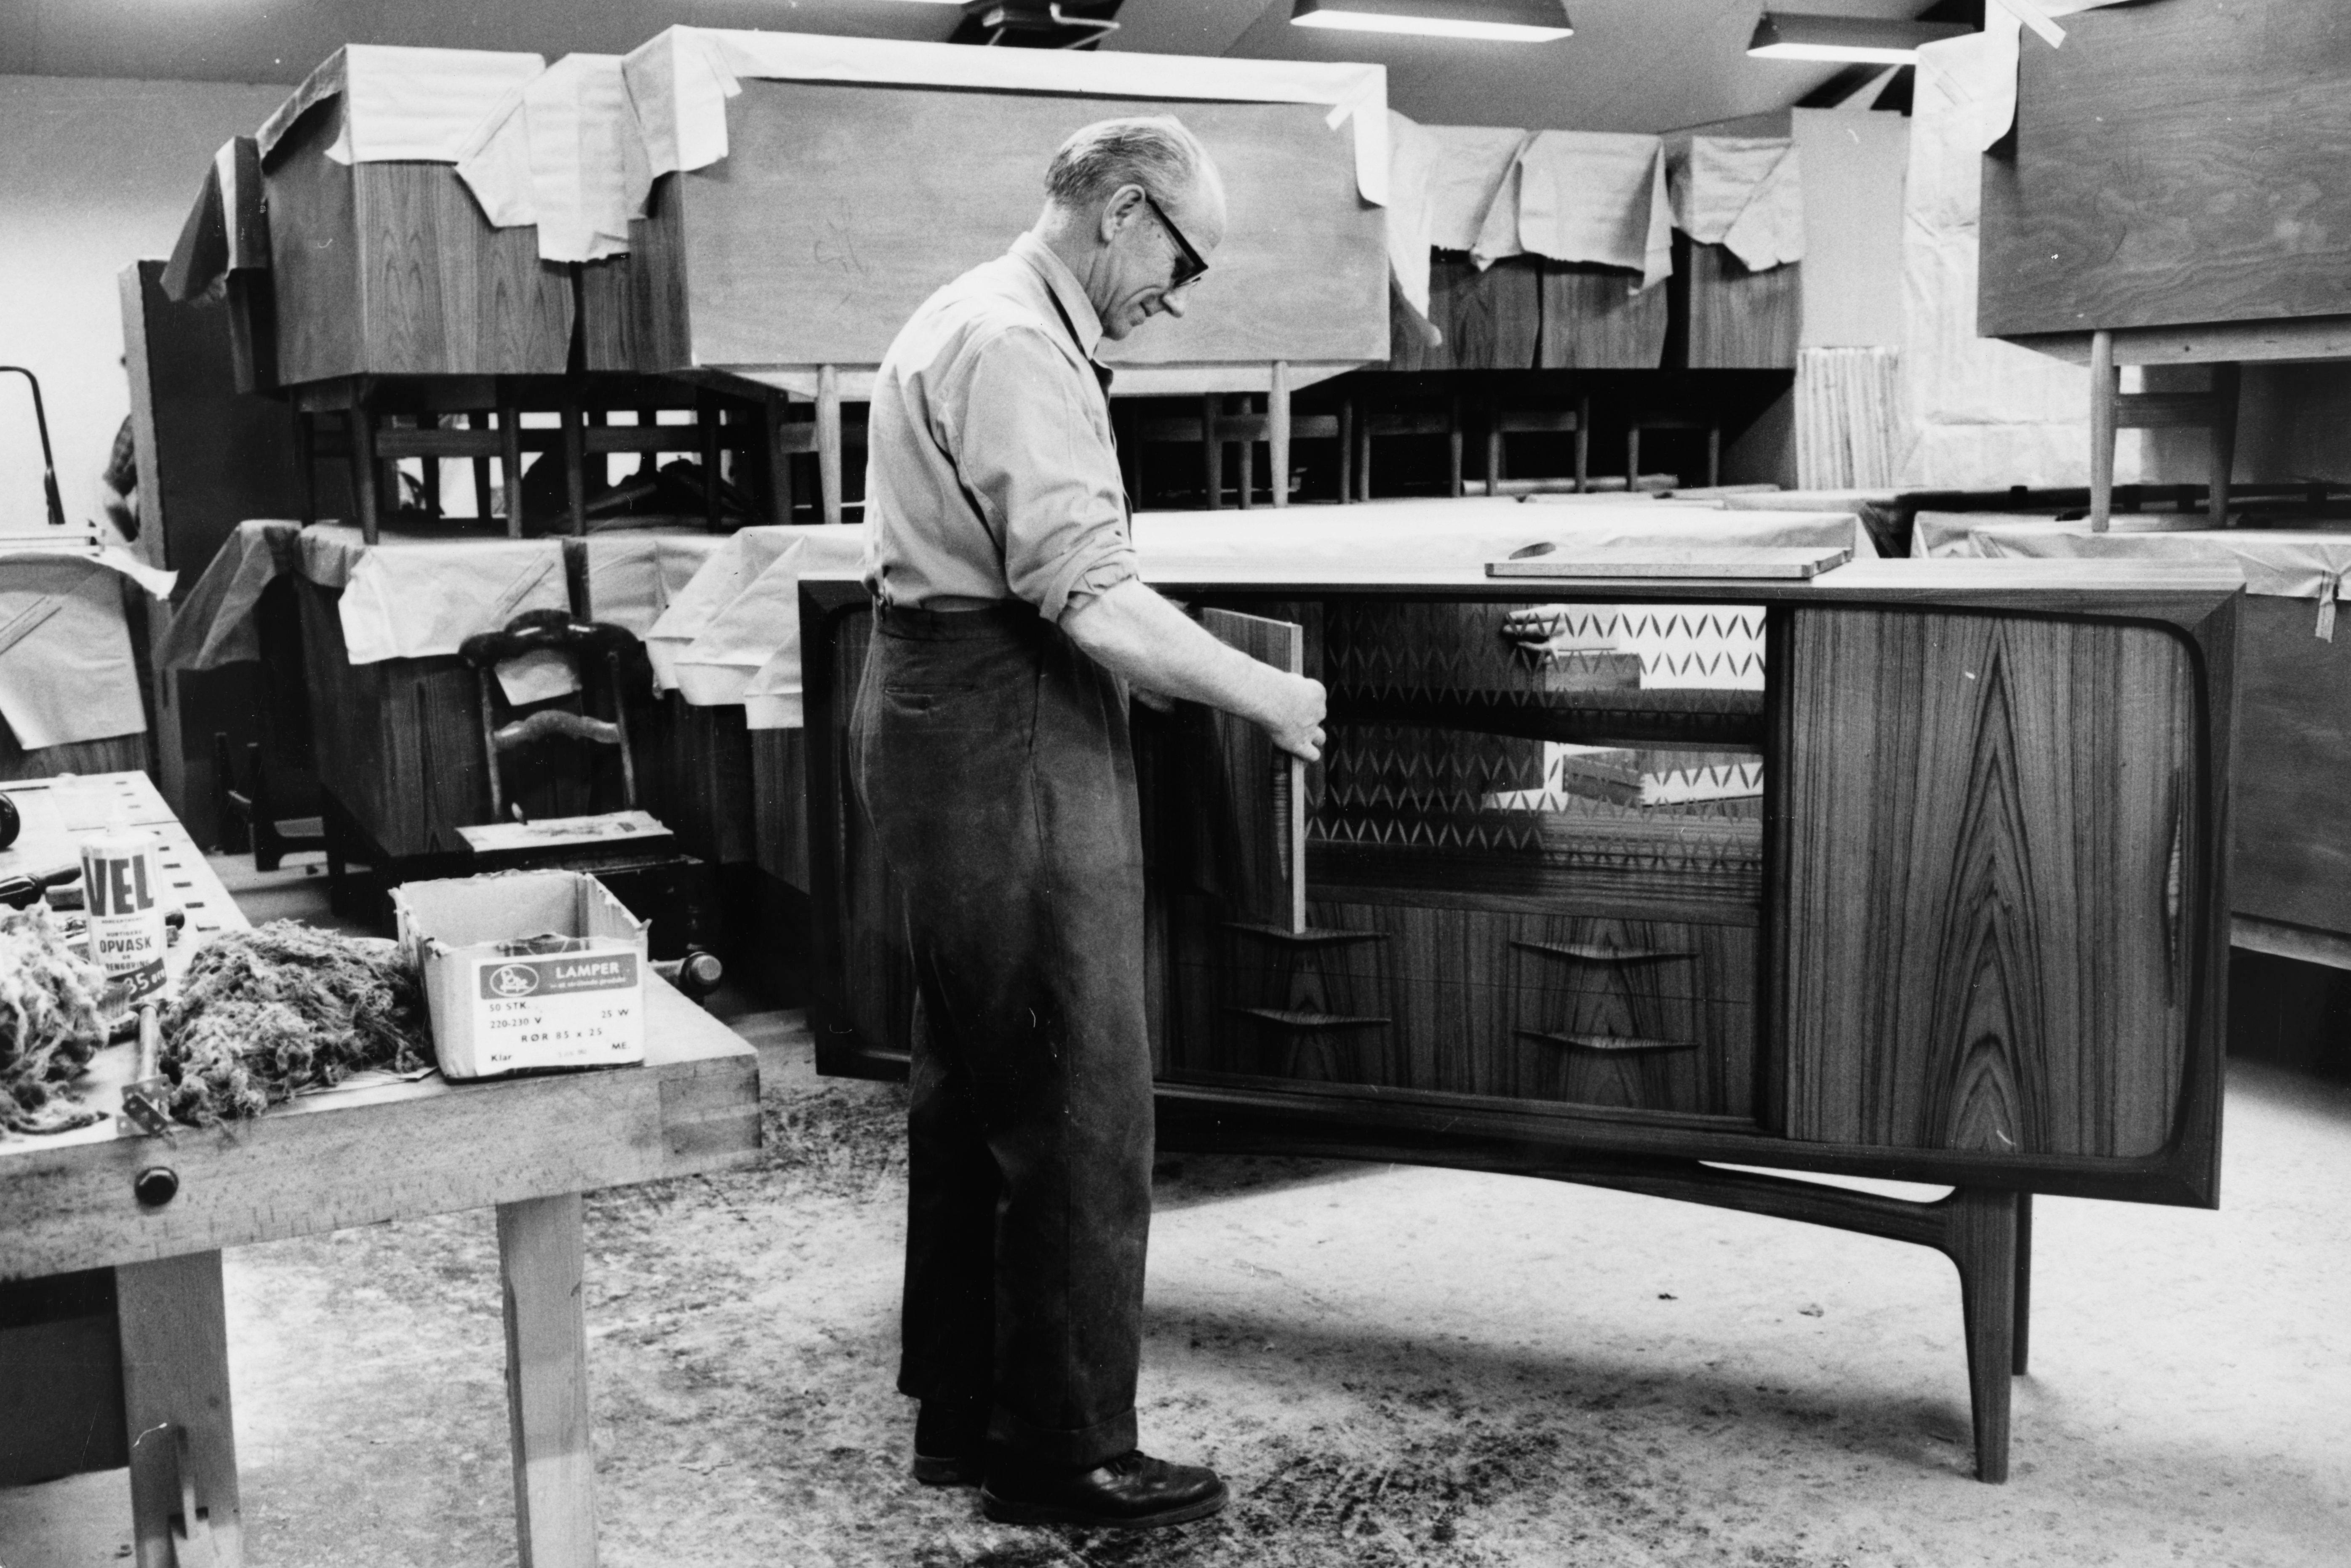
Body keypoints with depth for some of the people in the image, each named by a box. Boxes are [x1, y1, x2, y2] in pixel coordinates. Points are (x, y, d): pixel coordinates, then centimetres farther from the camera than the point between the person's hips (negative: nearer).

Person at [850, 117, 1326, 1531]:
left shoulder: (983, 322, 19)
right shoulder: (1015, 345, -15)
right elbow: (1087, 596, -23)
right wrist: (1263, 694, -14)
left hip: (954, 724, 11)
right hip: (1009, 735, -11)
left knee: (978, 1088, 16)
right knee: (1079, 1106, -4)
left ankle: (966, 1414, 27)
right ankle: (1065, 1454, 6)